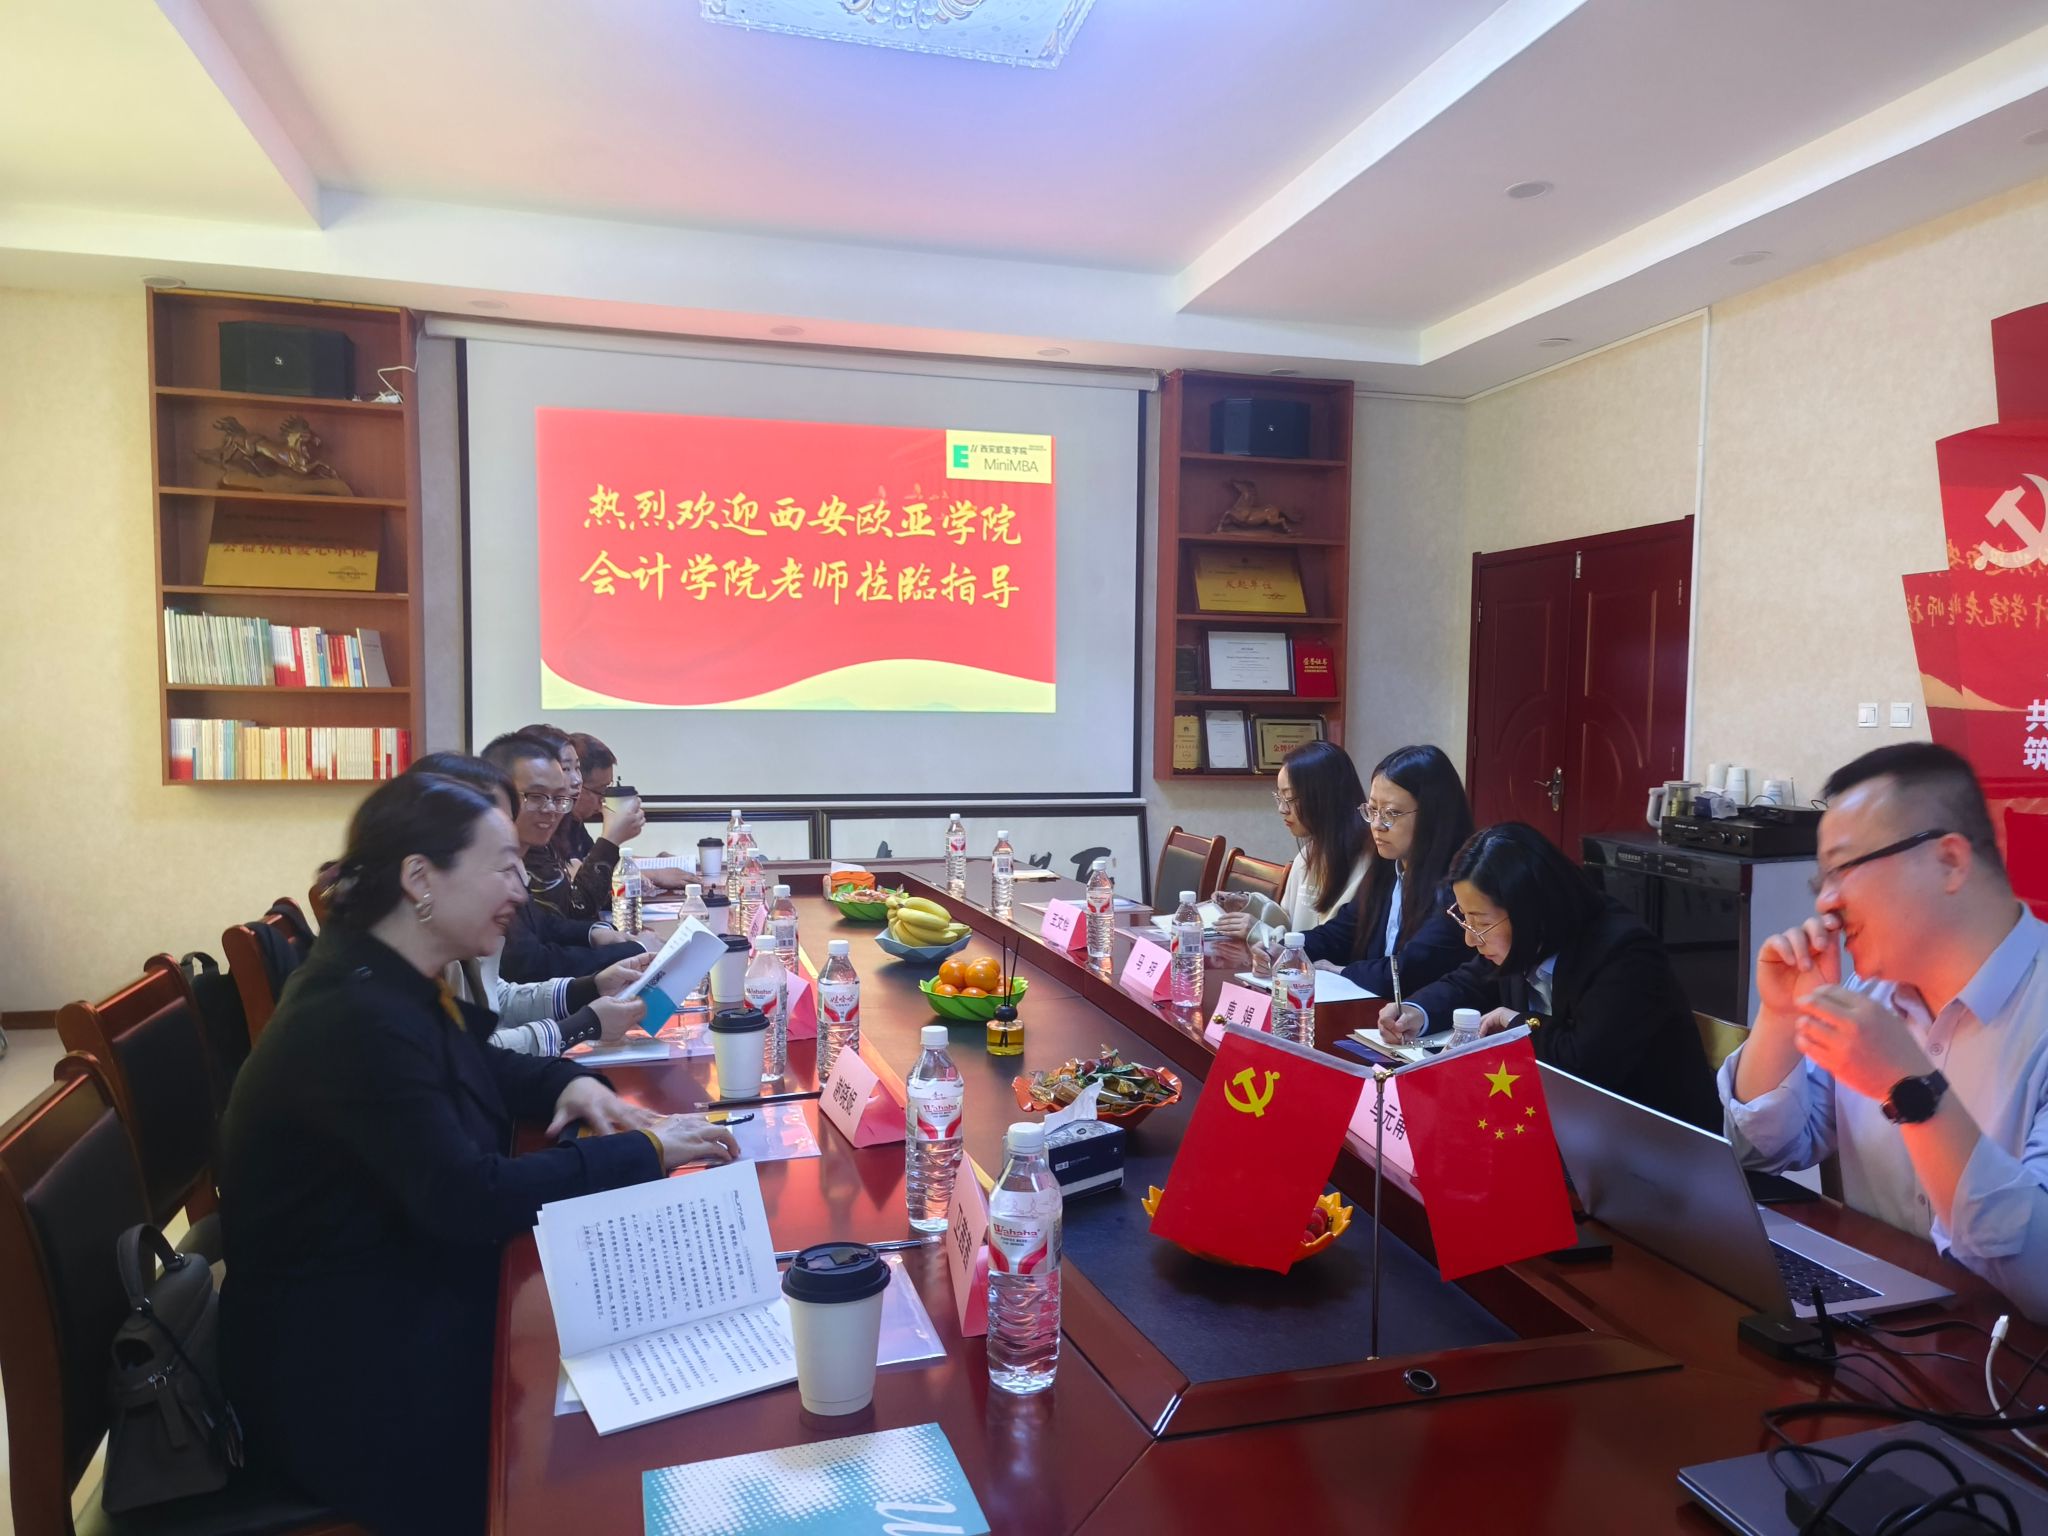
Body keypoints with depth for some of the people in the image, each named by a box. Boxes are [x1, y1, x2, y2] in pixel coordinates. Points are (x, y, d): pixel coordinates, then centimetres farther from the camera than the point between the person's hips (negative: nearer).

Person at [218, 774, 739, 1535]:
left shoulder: (393, 981, 2)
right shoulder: (355, 1016, -27)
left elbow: (476, 1068, 18)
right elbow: (469, 1199, -31)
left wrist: (570, 1083, -2)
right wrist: (645, 1152, -24)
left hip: (407, 1296, 9)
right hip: (348, 1370, -9)